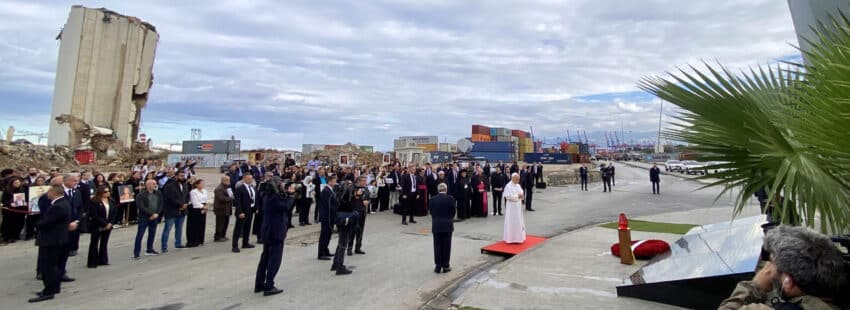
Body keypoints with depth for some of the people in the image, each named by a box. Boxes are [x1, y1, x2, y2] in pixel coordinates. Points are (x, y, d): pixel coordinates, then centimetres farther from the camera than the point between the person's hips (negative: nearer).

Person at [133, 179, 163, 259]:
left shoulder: (158, 193, 5)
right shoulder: (140, 195, -9)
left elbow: (161, 204, 5)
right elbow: (141, 207, -15)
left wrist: (157, 214, -8)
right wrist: (151, 214, -17)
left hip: (154, 218, 5)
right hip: (144, 218, -5)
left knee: (152, 234, 13)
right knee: (139, 235, -4)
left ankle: (149, 250, 27)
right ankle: (136, 253, 1)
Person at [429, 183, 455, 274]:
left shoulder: (432, 199, -1)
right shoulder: (450, 198, -7)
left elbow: (431, 212, 4)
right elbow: (453, 212, 1)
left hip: (436, 225, 2)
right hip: (447, 225, -1)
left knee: (437, 246, 7)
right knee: (446, 246, 6)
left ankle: (438, 267, 11)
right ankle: (445, 266, 12)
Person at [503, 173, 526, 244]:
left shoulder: (518, 185, 10)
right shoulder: (508, 186, -13)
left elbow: (522, 193, 16)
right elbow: (508, 196, -18)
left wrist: (522, 196, -7)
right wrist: (517, 196, -16)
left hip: (518, 206, 8)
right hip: (512, 206, -8)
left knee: (519, 221, 12)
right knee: (512, 222, -2)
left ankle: (518, 237, 23)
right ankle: (511, 238, 5)